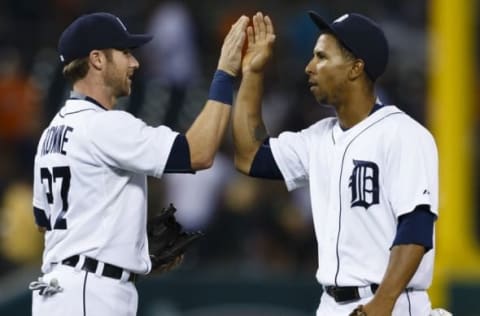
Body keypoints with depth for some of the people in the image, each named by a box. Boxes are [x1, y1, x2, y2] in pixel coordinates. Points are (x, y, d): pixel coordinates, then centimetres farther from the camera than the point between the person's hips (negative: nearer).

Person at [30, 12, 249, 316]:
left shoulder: (56, 131, 16)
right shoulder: (103, 126, -14)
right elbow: (198, 154, -20)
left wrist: (137, 254, 21)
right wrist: (226, 71, -16)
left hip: (62, 287, 10)